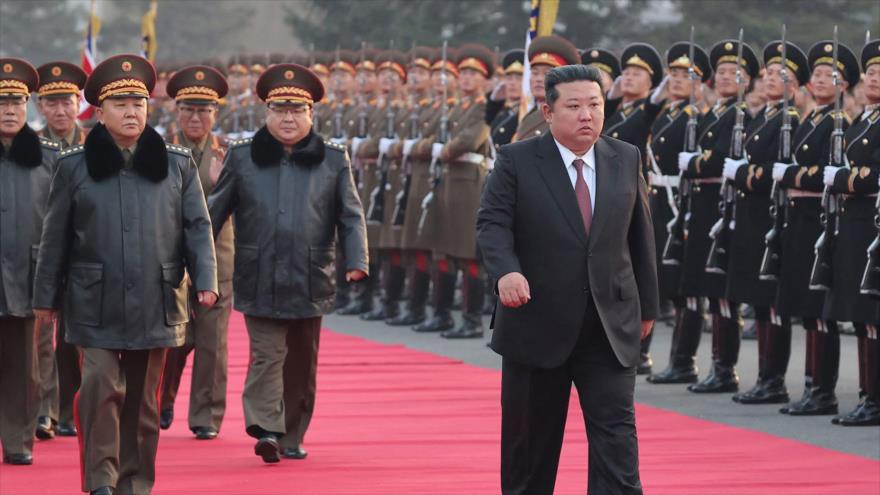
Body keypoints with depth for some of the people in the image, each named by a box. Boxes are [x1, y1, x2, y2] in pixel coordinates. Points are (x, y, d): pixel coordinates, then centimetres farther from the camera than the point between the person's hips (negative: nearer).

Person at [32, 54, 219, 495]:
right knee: (101, 388, -12)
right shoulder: (74, 166, 3)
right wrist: (46, 296, 7)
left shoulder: (177, 165, 6)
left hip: (155, 305, 2)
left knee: (143, 399, 8)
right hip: (95, 305, -2)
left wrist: (205, 281, -8)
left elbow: (198, 228, 5)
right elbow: (55, 237, 7)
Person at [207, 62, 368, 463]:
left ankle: (292, 437, 20)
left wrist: (357, 261, -12)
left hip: (310, 282, 2)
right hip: (259, 282, -2)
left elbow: (350, 217, 3)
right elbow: (214, 214, 8)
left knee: (302, 363, 10)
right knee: (267, 355, -10)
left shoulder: (333, 161, 5)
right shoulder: (242, 158, 4)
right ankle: (266, 430, -15)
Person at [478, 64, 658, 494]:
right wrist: (506, 271, -31)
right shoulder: (517, 160, -3)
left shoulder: (626, 159, 7)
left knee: (616, 435, -7)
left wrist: (647, 306, 15)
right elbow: (492, 222, -11)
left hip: (611, 327, 2)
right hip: (537, 324, -1)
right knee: (530, 439, 9)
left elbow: (640, 235, 13)